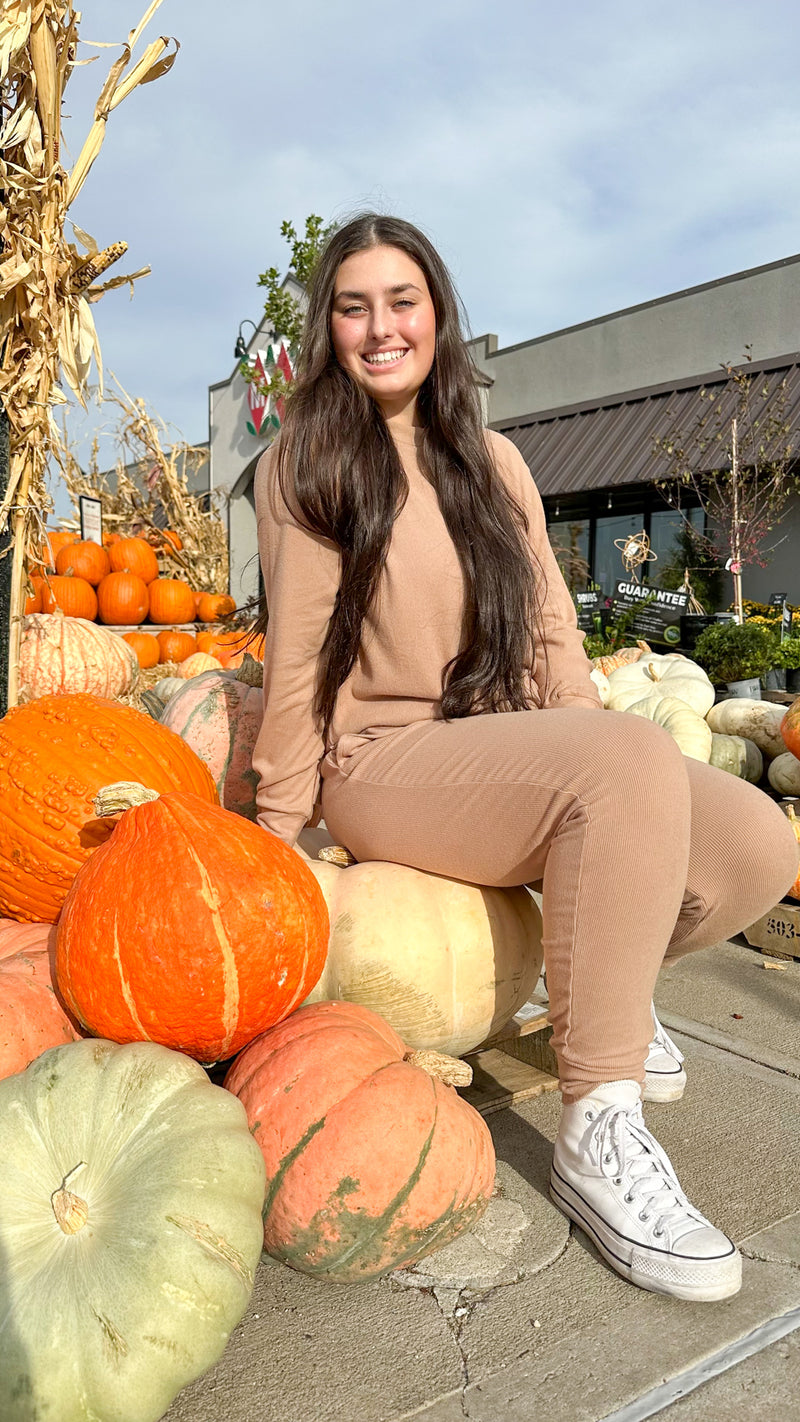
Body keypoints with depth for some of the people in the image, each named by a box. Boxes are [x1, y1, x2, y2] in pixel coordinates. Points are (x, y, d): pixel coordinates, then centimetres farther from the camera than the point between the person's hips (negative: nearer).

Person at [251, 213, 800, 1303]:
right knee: (638, 753, -33)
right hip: (384, 765, -5)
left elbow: (551, 632, 11)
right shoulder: (304, 466, 2)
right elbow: (296, 660, -3)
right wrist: (278, 833, -3)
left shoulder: (493, 462, 16)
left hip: (520, 759, 5)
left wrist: (591, 764, 0)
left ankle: (611, 977, 14)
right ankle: (597, 1134, -23)